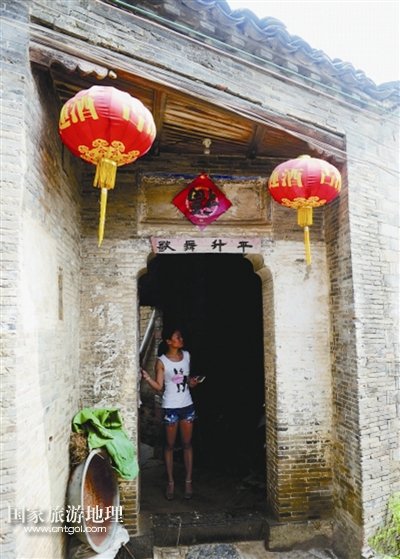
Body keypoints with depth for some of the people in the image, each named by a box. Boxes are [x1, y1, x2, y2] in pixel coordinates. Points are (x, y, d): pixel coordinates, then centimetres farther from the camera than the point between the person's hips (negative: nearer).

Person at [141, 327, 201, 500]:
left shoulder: (186, 355, 2)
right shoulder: (161, 361, -10)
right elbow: (159, 386, -9)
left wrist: (192, 382, -5)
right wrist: (147, 377, -24)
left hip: (187, 406, 4)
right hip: (170, 407, -3)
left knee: (187, 444, 10)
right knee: (169, 445, 8)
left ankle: (188, 481, 20)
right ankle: (170, 482, 21)